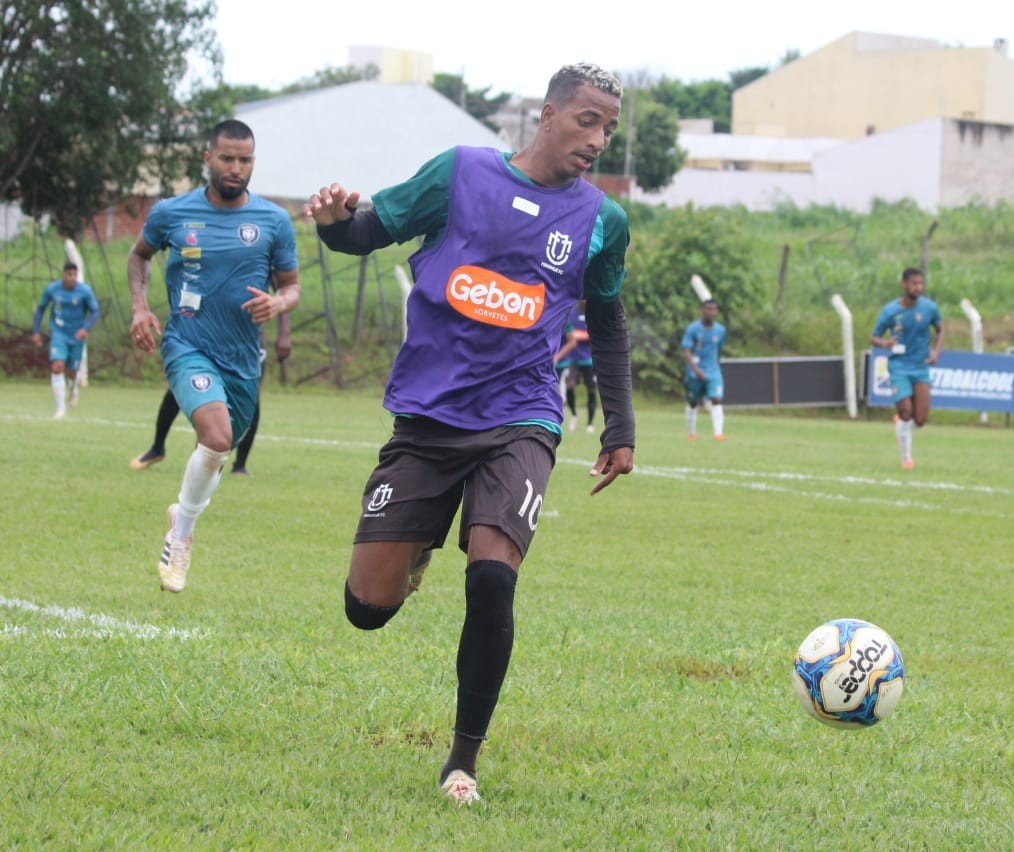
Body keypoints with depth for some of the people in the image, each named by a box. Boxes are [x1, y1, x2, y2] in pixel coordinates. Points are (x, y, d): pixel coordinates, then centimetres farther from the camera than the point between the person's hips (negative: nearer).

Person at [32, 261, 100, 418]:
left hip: (77, 336, 0)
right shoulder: (52, 289, -7)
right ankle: (61, 408, -15)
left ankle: (73, 386, 50)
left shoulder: (85, 291, -12)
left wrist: (86, 328, -24)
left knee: (70, 372, 10)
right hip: (58, 334, 0)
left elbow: (95, 312, -6)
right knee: (57, 367, -19)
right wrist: (36, 331, 3)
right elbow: (41, 309, 8)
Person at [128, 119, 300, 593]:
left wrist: (278, 302, -17)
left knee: (221, 450, 17)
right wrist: (140, 306, 1)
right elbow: (139, 255, 16)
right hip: (188, 347, -3)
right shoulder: (172, 214, -3)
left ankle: (183, 513, 48)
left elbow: (292, 287, 6)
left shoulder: (274, 222, -2)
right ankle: (180, 535, -6)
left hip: (243, 358, 3)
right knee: (217, 437, -26)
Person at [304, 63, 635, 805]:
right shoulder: (461, 172, 0)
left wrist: (621, 430, 18)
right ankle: (418, 550, 35)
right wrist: (334, 219, -20)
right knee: (369, 607, -4)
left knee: (492, 578, -24)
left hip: (519, 420, 0)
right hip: (426, 415, 0)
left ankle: (465, 759, -6)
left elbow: (607, 325, 20)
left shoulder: (602, 221, 5)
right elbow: (370, 232, 3)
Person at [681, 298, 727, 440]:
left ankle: (718, 432, -25)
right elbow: (686, 352, -16)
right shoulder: (693, 329, -9)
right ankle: (691, 432, 31)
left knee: (716, 400, -17)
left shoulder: (720, 330, 3)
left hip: (713, 372, 2)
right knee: (693, 403, 11)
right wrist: (696, 369, -29)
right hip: (694, 374, -2)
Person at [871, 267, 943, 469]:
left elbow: (940, 330, 14)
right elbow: (874, 337, 0)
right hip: (899, 367, -2)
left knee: (920, 420, -4)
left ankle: (900, 422, 33)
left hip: (921, 368, 2)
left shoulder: (929, 307, -3)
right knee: (906, 413, -10)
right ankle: (906, 458, 11)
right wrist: (884, 343, -24)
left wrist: (936, 351, -3)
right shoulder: (890, 311, -8)